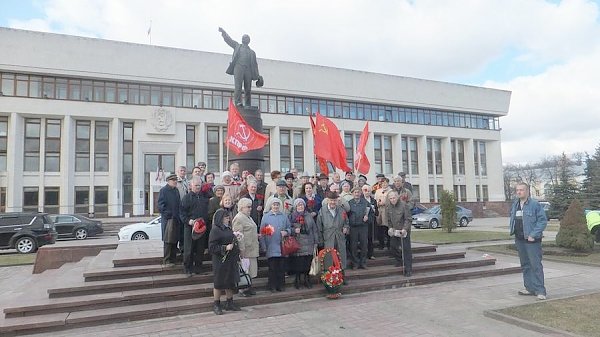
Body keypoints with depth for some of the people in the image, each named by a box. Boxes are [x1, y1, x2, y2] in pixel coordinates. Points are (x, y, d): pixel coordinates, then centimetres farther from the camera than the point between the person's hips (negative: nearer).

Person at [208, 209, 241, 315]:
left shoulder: (229, 229, 12)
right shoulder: (215, 230, -12)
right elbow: (212, 247, -16)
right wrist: (225, 248, -22)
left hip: (231, 260, 8)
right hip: (221, 261, -7)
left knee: (231, 282, 13)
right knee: (219, 283, 4)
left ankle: (229, 303, 26)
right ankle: (216, 304, 17)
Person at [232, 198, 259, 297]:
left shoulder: (249, 217, 18)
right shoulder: (238, 218, -14)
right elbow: (239, 236, -19)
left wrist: (257, 235, 16)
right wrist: (242, 250, -22)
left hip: (252, 249, 10)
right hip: (245, 250, -10)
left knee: (250, 269, 14)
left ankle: (249, 288, 24)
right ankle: (243, 289, 9)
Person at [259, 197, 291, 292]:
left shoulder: (284, 216, 8)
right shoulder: (266, 217, 1)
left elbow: (289, 228, 15)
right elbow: (262, 233, 2)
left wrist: (286, 232, -7)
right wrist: (263, 246, -3)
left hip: (282, 246, 2)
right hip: (271, 247, -2)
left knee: (281, 267, 6)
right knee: (272, 268, 1)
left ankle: (281, 285, 17)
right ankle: (272, 286, 12)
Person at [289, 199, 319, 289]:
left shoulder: (309, 216, 11)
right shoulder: (292, 216, 6)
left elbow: (314, 229, 12)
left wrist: (316, 242, 8)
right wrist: (294, 230, -15)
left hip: (308, 245, 2)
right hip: (297, 245, -2)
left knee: (307, 264, 1)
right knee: (298, 264, -3)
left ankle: (306, 279, 16)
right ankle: (297, 280, 12)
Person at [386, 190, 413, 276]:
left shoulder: (404, 205, -16)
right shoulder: (388, 207, 2)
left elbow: (408, 219, -14)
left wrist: (405, 229, -22)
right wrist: (390, 228, 0)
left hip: (404, 231, -6)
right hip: (394, 231, 6)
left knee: (406, 249, -7)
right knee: (393, 247, 14)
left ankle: (408, 269, -2)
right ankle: (399, 260, 40)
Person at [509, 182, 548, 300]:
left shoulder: (535, 204, -10)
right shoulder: (515, 205, 12)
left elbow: (543, 220, -12)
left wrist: (533, 235, -17)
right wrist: (513, 231, 10)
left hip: (531, 240, -7)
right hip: (519, 240, 7)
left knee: (536, 265, -7)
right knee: (525, 265, 13)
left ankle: (540, 291, -2)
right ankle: (530, 288, 22)